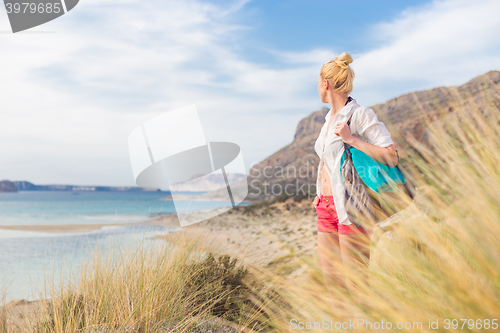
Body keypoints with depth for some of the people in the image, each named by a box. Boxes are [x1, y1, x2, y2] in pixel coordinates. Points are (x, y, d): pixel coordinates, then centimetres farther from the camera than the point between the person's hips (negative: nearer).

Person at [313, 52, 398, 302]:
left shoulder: (361, 115, -13)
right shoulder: (330, 117, 12)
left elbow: (392, 158, -18)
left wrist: (352, 139, -22)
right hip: (327, 206, 8)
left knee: (357, 282, -1)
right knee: (330, 278, 13)